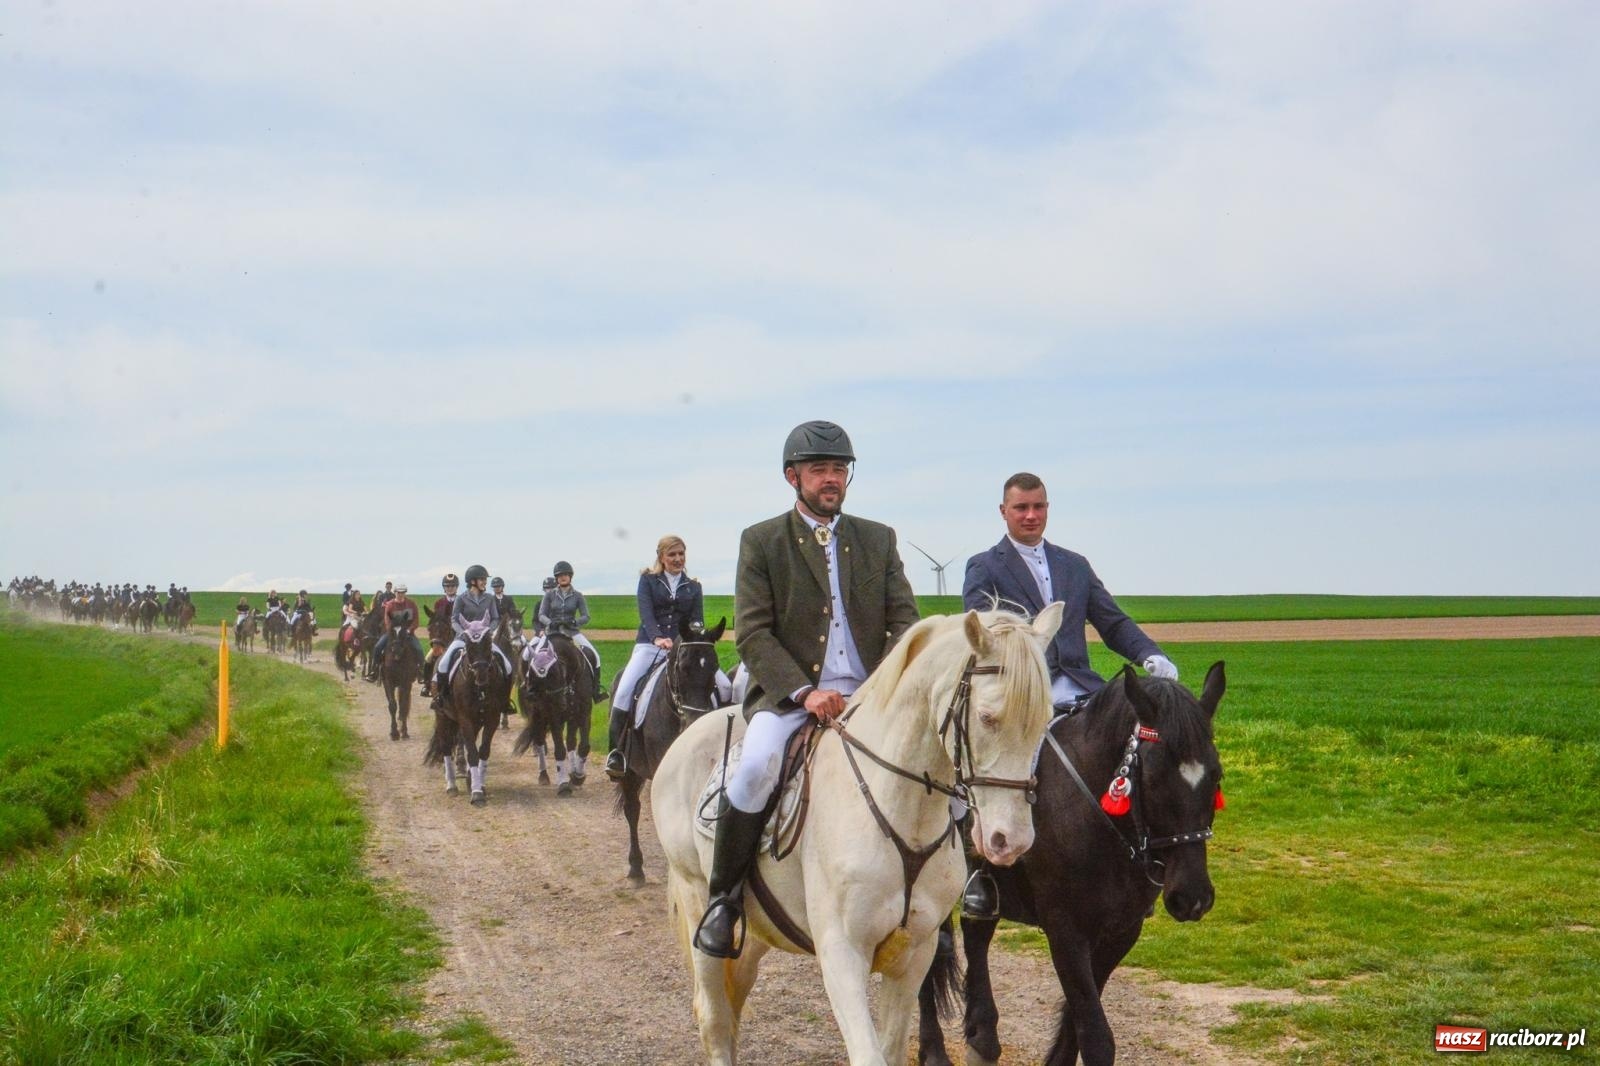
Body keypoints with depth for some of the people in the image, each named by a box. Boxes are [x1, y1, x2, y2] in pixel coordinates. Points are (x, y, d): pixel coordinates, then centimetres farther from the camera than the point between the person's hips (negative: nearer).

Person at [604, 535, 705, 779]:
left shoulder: (693, 587, 18)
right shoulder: (648, 580, 10)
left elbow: (698, 620, 9)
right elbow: (646, 612, -6)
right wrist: (657, 637, -24)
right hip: (649, 646, -2)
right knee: (624, 691, -22)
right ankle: (616, 751, -14)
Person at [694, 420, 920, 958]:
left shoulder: (879, 539, 14)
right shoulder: (761, 541, 5)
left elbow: (904, 620, 8)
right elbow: (752, 634, -3)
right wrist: (804, 692, -17)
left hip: (870, 695, 3)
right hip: (787, 694, -3)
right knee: (756, 767, -32)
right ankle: (723, 898, -13)